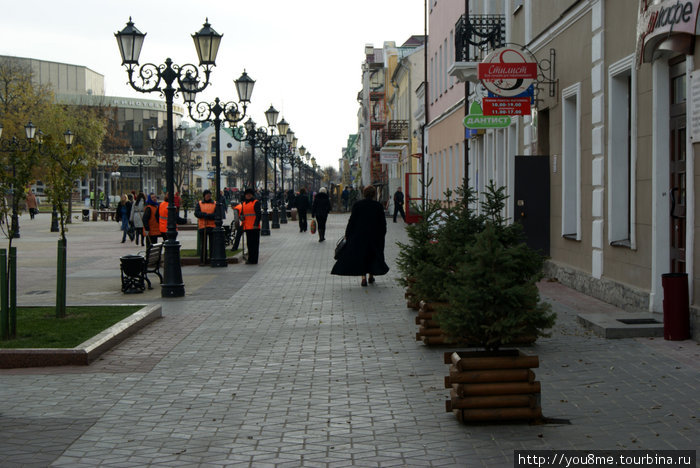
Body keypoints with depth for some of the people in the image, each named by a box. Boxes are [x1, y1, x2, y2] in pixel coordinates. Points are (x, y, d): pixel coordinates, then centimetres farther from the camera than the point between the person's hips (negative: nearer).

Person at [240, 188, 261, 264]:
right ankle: (250, 259, 16)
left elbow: (259, 214, -10)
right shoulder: (243, 204, 16)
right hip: (247, 227, 7)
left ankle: (254, 260, -2)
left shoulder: (256, 203, -4)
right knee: (249, 244, 10)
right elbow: (242, 213, 24)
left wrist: (256, 224, -17)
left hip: (254, 227, -7)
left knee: (254, 244, -4)